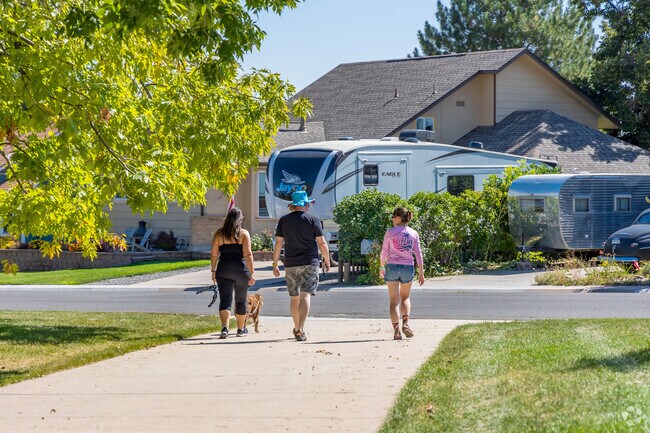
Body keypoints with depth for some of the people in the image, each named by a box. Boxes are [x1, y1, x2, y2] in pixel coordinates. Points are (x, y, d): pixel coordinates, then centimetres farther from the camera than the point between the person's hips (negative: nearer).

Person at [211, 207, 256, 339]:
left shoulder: (219, 233, 5)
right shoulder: (244, 233, -2)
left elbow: (214, 255, 5)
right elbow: (247, 254, -10)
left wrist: (213, 271, 16)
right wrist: (251, 273, -7)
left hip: (223, 270, 1)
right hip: (241, 269, -1)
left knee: (225, 300, -3)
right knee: (241, 301, 15)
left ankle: (224, 328, -24)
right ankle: (241, 329, 29)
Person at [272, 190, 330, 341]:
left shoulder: (284, 220, 5)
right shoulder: (313, 220, -3)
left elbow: (278, 244, 4)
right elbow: (322, 243, -2)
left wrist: (275, 264, 10)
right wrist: (327, 261, 10)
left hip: (290, 265, 3)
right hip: (309, 263, -3)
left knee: (294, 298, 14)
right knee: (305, 295, -8)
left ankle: (297, 328, 26)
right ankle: (300, 329, -21)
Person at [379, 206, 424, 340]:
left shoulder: (390, 232, -5)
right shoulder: (413, 234, 4)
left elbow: (384, 252, -1)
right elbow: (418, 254, 3)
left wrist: (381, 267, 14)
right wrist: (421, 273, 8)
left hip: (392, 266, -2)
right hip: (408, 268, 2)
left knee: (394, 300, 3)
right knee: (405, 297, 20)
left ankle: (396, 330, -6)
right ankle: (405, 323, -2)